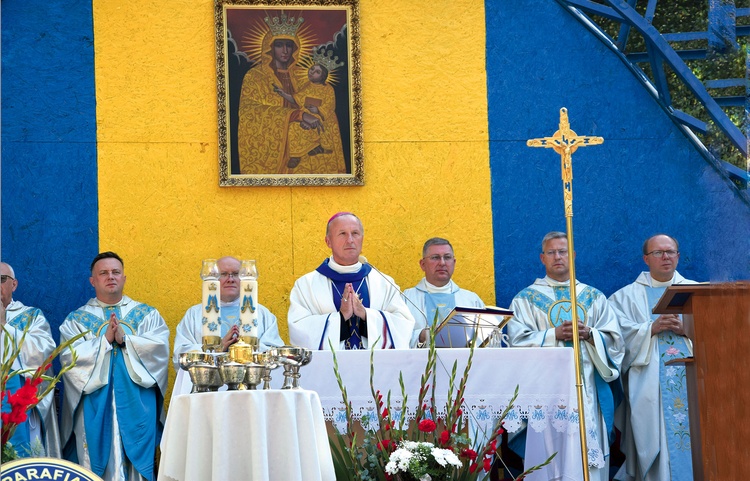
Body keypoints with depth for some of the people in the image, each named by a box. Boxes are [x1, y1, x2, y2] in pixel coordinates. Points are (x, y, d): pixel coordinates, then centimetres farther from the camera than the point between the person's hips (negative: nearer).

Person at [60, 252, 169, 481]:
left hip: (137, 404, 1)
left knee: (136, 461, -3)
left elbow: (159, 347, -4)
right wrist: (105, 340, -14)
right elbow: (69, 356, -6)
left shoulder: (147, 314, 13)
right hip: (95, 408, 0)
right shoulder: (76, 319, 10)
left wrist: (124, 339, -15)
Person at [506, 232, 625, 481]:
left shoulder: (594, 297, 14)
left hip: (589, 386, 2)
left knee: (591, 448, -3)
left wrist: (589, 334, -13)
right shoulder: (526, 298, 7)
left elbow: (614, 340, 6)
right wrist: (554, 334, -16)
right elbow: (519, 341, -5)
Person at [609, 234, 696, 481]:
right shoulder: (628, 296, 11)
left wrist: (686, 329, -12)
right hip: (651, 383, -2)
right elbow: (621, 334, -2)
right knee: (658, 440, -8)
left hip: (692, 375, 2)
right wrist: (651, 329, -14)